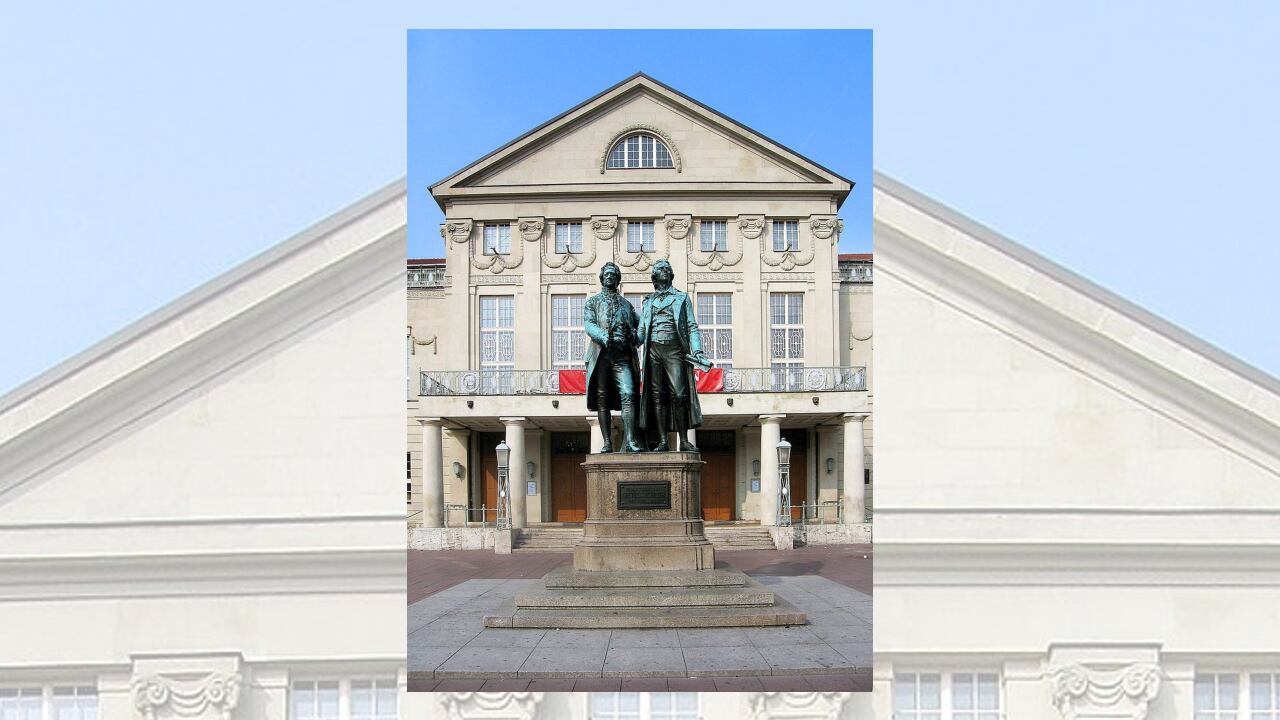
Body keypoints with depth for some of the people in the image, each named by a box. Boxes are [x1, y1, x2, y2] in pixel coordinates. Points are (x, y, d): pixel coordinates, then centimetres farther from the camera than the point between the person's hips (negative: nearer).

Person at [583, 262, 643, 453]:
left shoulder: (626, 304, 24)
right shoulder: (593, 301, 16)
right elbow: (589, 324, 0)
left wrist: (636, 337, -1)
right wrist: (604, 337, -19)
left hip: (622, 355, 1)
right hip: (601, 354, -1)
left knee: (628, 395, -14)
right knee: (602, 400, -2)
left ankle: (630, 441, -20)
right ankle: (607, 442, 2)